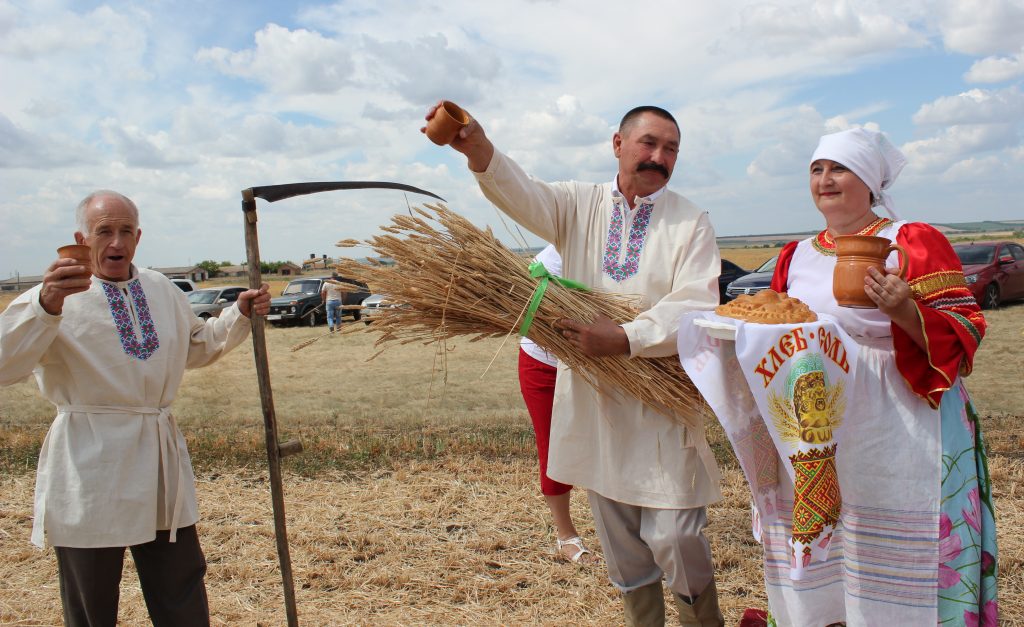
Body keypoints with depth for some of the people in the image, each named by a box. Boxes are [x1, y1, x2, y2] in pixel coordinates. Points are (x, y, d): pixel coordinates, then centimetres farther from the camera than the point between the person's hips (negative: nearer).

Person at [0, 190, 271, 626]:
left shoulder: (162, 291, 12)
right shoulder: (55, 297, -8)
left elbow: (198, 347, 26)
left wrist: (241, 314, 11)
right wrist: (46, 306, -37)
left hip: (161, 461, 5)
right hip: (89, 470, -5)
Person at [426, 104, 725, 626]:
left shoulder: (691, 223, -3)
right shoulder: (579, 205, 6)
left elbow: (696, 309, -15)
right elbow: (520, 194, -13)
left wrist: (624, 338, -27)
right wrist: (478, 148, -33)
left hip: (663, 407, -3)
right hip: (595, 404, 3)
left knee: (674, 538, -1)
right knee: (620, 544, 16)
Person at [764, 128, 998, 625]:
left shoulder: (914, 242, -3)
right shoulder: (796, 256, 13)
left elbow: (964, 333, -8)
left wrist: (905, 312, -26)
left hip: (893, 443, -5)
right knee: (815, 572, 11)